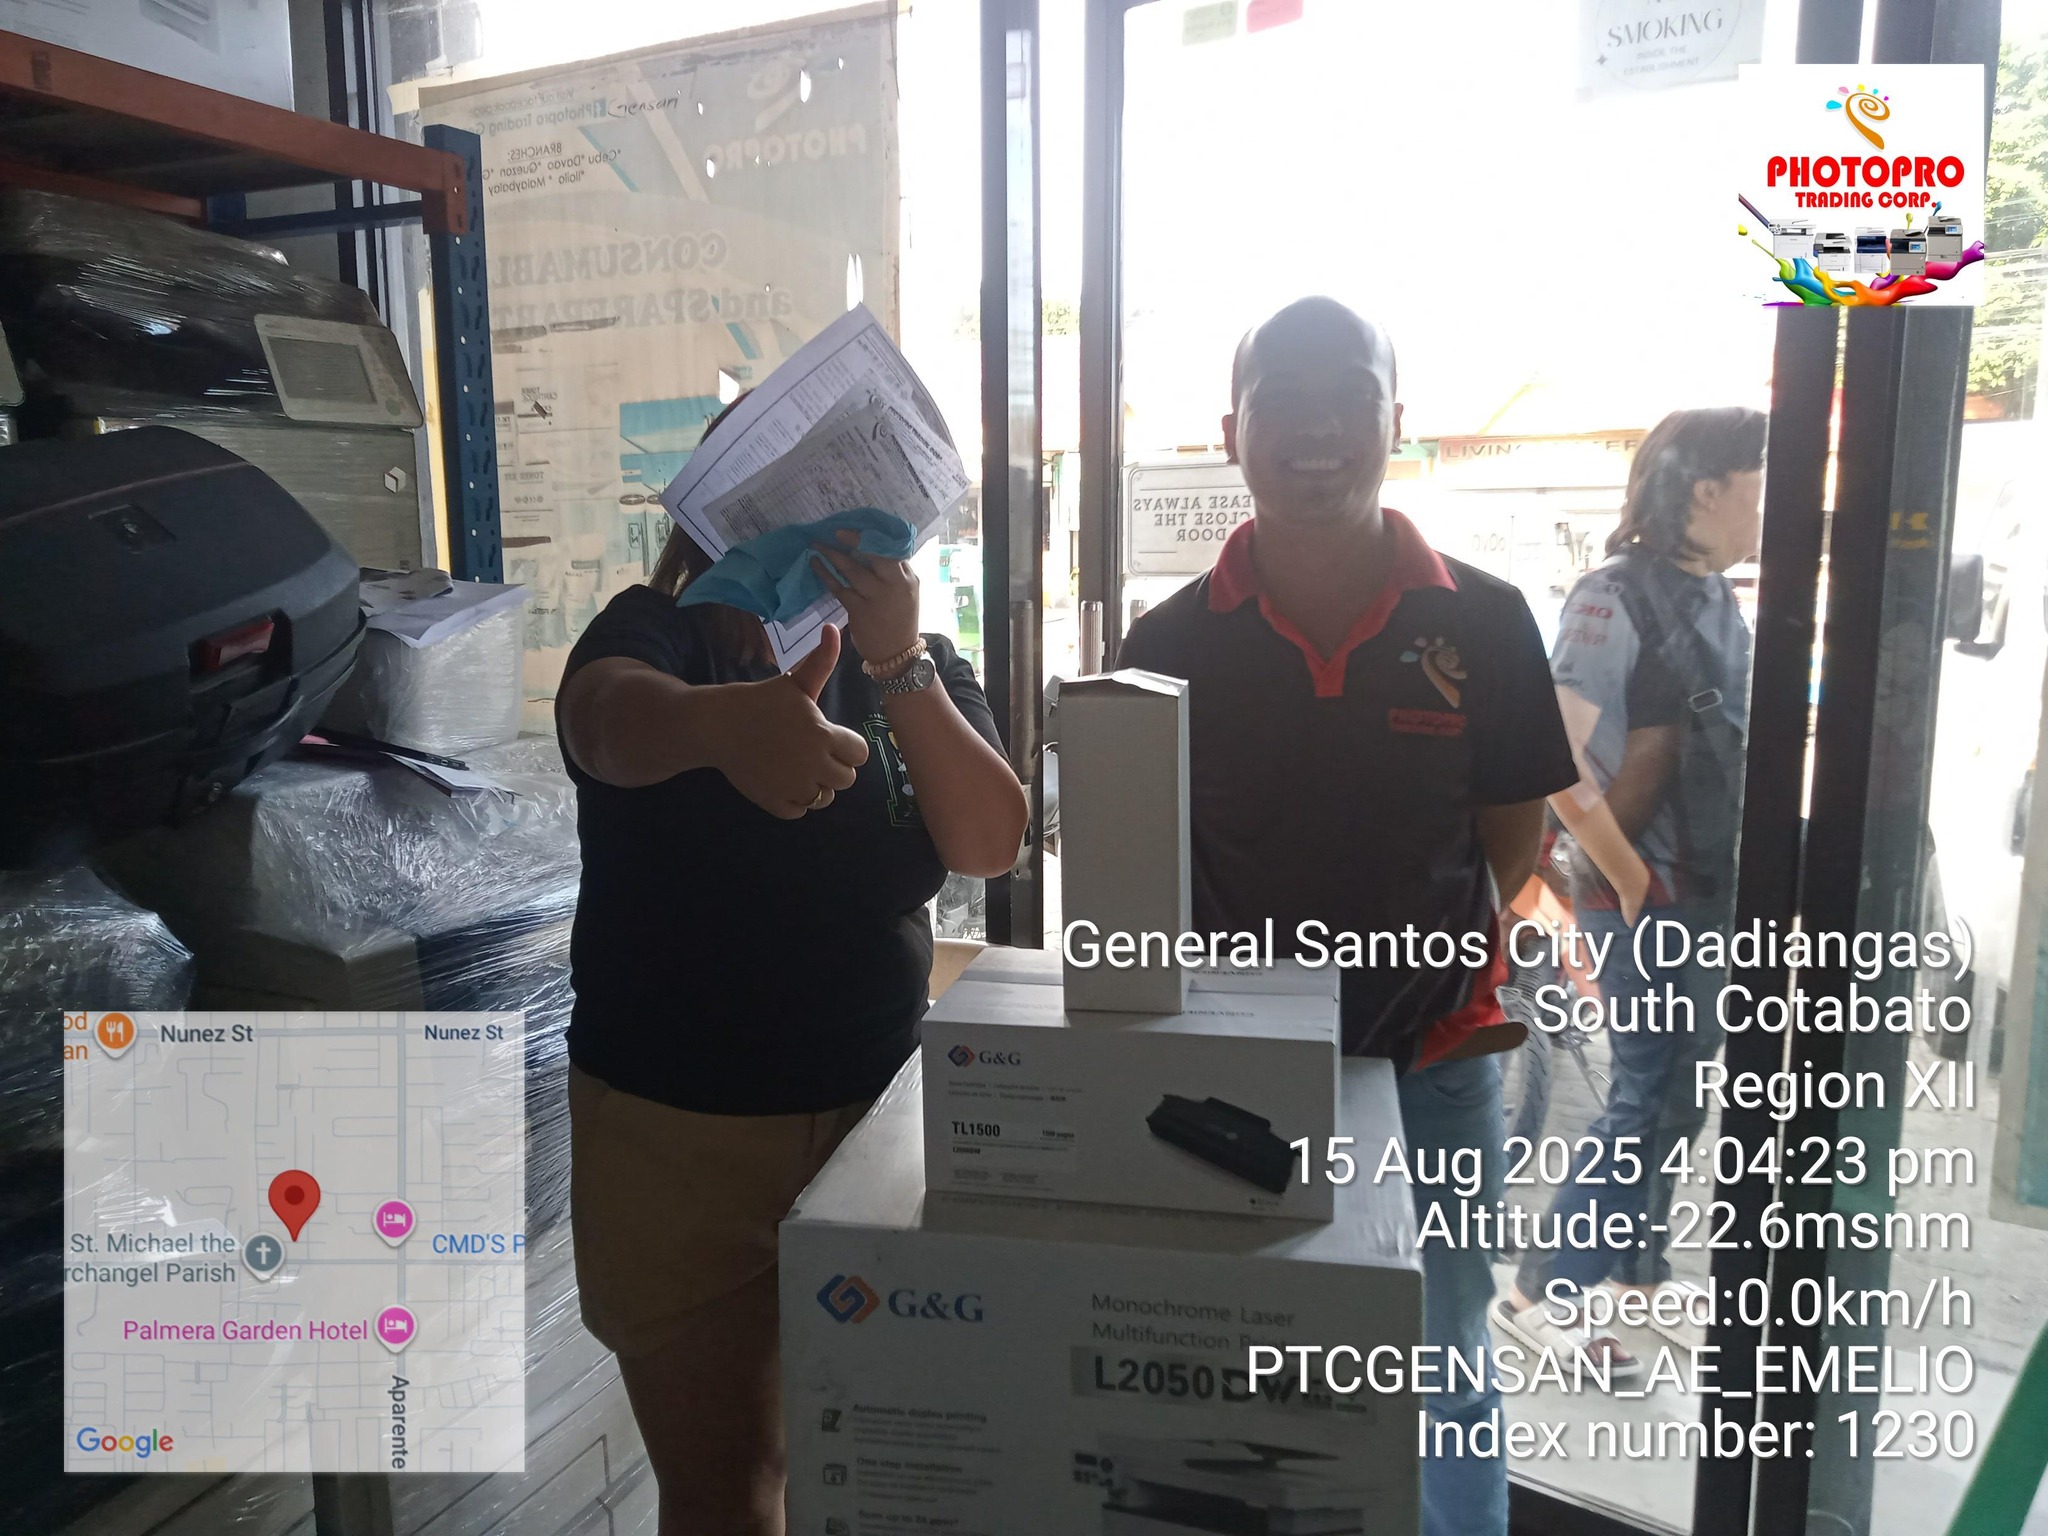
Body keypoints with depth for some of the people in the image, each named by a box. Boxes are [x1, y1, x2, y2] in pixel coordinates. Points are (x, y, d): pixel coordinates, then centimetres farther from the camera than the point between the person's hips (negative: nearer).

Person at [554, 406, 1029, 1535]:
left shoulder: (924, 671, 4)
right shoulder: (660, 629, -7)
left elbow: (991, 845, -13)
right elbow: (607, 719, -32)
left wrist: (898, 666, -27)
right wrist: (727, 720, -55)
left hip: (878, 1109, 3)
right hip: (675, 1132, -2)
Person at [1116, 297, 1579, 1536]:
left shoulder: (1482, 624, -5)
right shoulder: (1173, 641, -4)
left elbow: (1512, 834, 4)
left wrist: (1436, 955, -5)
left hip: (1435, 1064, 0)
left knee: (1441, 1385, 18)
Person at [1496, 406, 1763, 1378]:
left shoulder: (1717, 598, 9)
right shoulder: (1617, 597, -17)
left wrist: (1734, 884, 12)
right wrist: (1627, 875, -18)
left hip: (1714, 895, 8)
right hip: (1646, 899, -8)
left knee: (1679, 1097, 18)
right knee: (1649, 1101, 0)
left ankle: (1641, 1270, 36)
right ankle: (1543, 1295, 15)